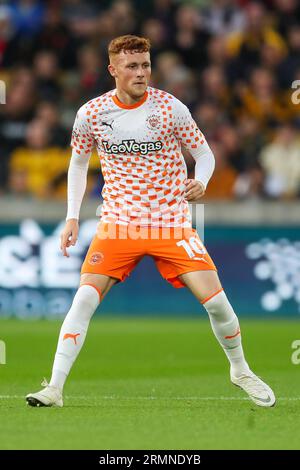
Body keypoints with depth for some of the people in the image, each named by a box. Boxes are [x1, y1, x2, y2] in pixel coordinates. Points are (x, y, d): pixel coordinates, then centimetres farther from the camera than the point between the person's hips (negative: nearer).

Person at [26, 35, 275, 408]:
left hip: (172, 224, -1)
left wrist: (200, 182, -21)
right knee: (84, 299, -16)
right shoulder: (91, 114, -3)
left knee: (216, 301, -9)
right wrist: (72, 217, 6)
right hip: (117, 224, 1)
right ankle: (55, 388, -10)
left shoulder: (170, 107, -8)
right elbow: (78, 162, 14)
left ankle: (240, 371, 17)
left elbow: (205, 154, 1)